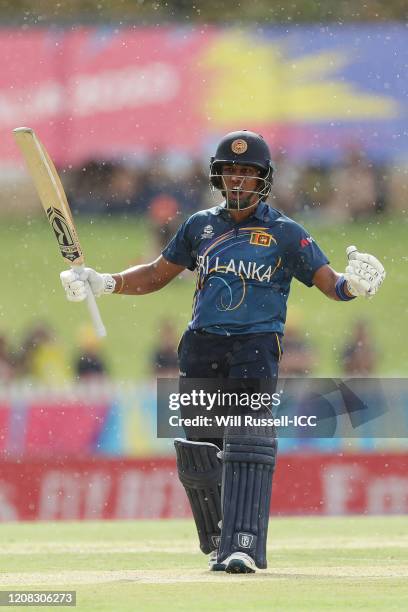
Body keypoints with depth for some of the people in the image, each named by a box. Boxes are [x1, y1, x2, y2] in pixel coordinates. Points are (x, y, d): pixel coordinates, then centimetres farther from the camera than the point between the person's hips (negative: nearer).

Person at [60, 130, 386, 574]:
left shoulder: (286, 234, 2)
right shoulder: (201, 226, 12)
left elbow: (328, 282, -4)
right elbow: (158, 274, 21)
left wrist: (354, 283, -27)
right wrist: (105, 283, 8)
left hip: (255, 344, -4)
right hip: (201, 346, 4)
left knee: (246, 440, -21)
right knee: (196, 451, 4)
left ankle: (243, 546, -25)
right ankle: (218, 541, 24)